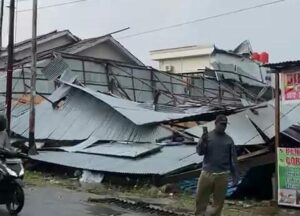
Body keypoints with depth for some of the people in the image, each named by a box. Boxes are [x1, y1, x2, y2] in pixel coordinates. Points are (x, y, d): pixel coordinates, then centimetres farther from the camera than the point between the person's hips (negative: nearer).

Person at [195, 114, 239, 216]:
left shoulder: (229, 140, 6)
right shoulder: (207, 136, 2)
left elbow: (233, 158, 7)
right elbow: (199, 152, -3)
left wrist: (235, 175, 5)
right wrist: (203, 141, -21)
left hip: (222, 175, 1)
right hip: (207, 173, -1)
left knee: (219, 200, 7)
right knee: (201, 198, 4)